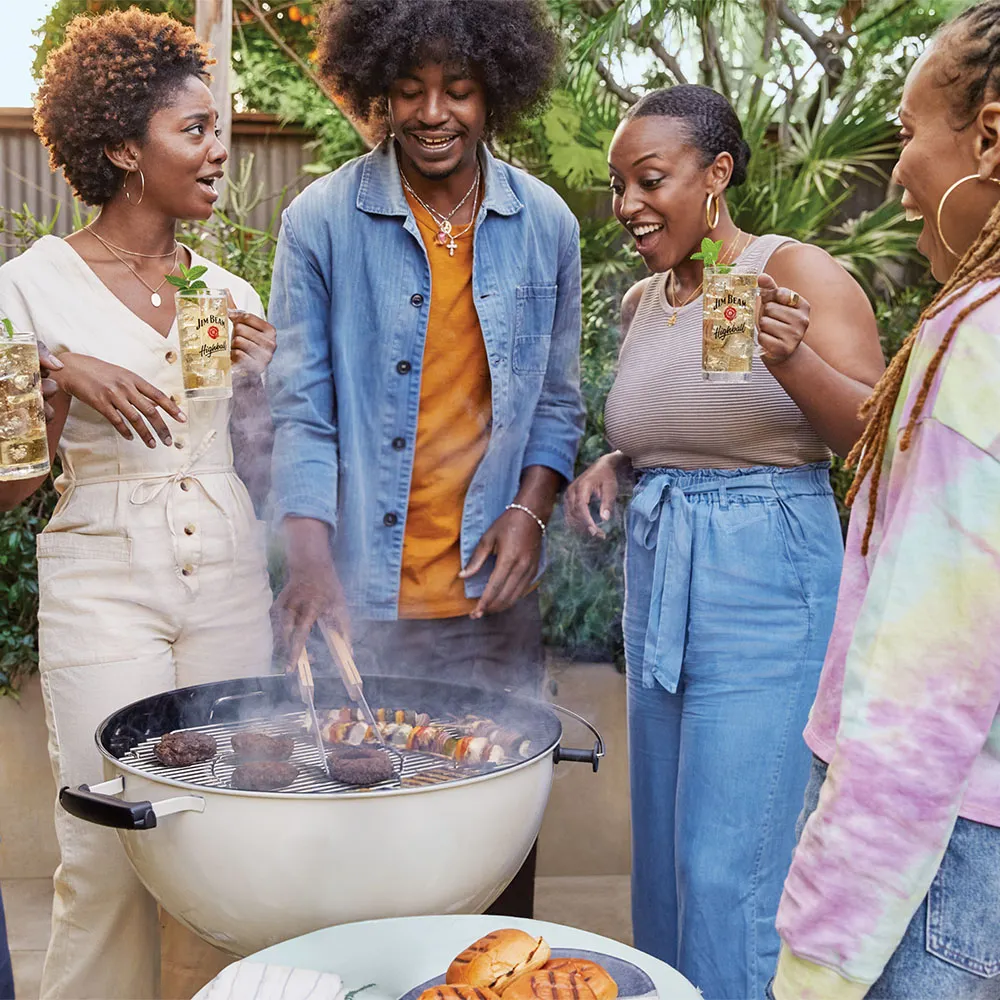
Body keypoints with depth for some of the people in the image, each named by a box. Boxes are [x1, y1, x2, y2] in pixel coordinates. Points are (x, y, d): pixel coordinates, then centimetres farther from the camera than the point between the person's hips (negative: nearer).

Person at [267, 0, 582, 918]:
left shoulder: (546, 224, 6)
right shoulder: (322, 221, -2)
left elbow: (557, 399, 12)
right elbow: (302, 407, -4)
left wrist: (531, 506, -4)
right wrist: (311, 561, -15)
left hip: (490, 587, 2)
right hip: (361, 589, -2)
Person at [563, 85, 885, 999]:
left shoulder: (797, 274, -8)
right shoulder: (640, 304, 12)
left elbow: (875, 435, -14)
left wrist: (792, 359, -30)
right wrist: (611, 466, 5)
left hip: (766, 587, -7)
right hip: (656, 583, 7)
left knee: (729, 873, -3)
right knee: (663, 856, 16)